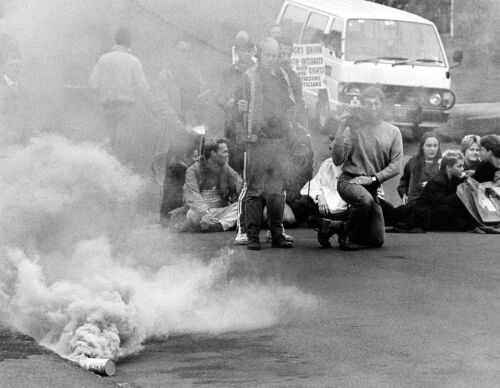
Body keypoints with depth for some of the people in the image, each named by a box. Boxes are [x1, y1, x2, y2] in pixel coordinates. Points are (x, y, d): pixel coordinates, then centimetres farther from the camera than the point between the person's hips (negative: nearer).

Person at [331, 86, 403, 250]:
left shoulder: (393, 132, 7)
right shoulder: (353, 128, -1)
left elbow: (395, 166, 1)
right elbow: (337, 160, -7)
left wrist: (373, 178, -13)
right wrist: (339, 133, -16)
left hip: (372, 187, 4)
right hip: (349, 180, -4)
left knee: (377, 240, 3)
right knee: (365, 200, -40)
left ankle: (340, 227, 26)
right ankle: (347, 237, -15)